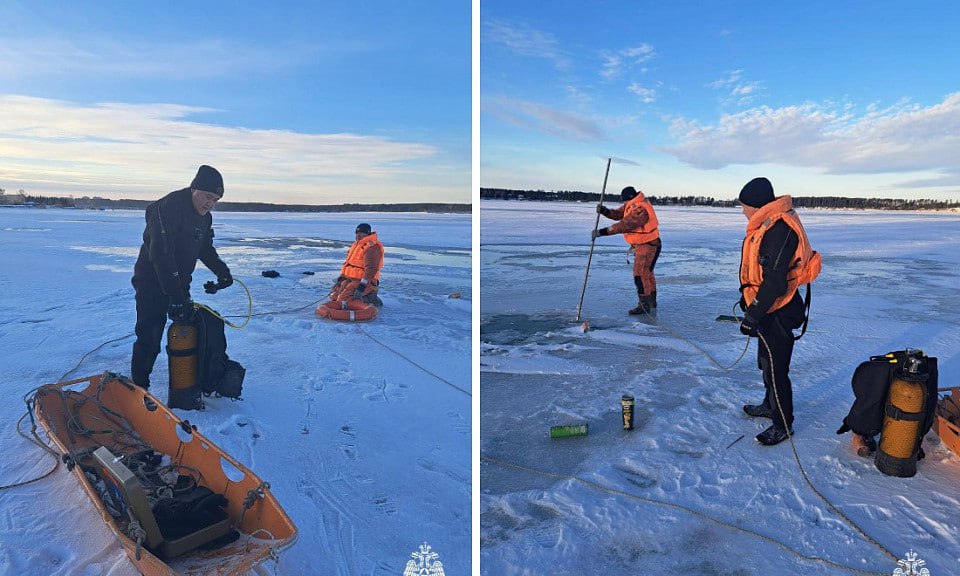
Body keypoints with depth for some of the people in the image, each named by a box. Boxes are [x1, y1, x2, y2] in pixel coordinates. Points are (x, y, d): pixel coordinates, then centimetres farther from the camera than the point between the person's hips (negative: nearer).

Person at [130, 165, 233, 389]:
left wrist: (222, 272, 0)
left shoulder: (204, 216, 3)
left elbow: (205, 248, 17)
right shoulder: (167, 208, -24)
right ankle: (139, 388, 7)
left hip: (180, 284, 8)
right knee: (149, 339, -7)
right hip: (153, 284, -8)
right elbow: (161, 255, -30)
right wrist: (175, 296, -32)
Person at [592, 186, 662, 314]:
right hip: (642, 245, 11)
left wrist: (602, 232, -36)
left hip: (647, 246, -11)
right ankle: (651, 301, 34)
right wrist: (605, 211, -16)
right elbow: (618, 214, 4)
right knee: (647, 272, 20)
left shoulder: (641, 210, -28)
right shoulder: (632, 204, 4)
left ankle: (644, 305, -10)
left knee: (640, 274, -13)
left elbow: (624, 225, -34)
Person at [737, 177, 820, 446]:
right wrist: (747, 298, 22)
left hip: (778, 312, -10)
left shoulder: (779, 229, -26)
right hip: (767, 308, 10)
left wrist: (752, 316, -25)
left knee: (775, 369, 2)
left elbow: (774, 282, -29)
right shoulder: (767, 224, 7)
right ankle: (770, 405, 43)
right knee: (766, 362, 24)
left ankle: (783, 425, 18)